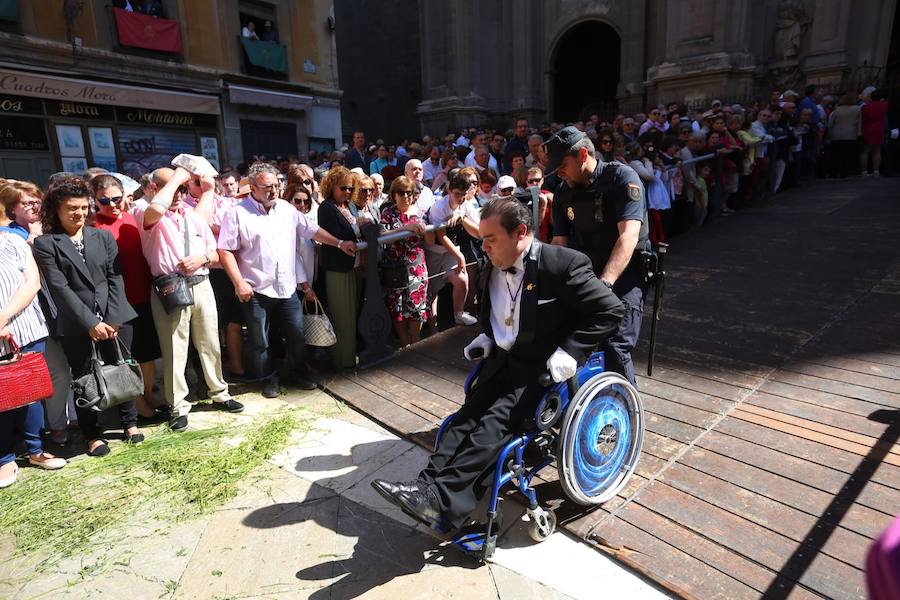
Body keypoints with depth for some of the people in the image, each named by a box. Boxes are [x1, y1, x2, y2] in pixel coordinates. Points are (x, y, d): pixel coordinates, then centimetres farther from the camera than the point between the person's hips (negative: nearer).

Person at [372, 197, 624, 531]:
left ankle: (442, 499, -26)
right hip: (505, 358, 7)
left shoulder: (563, 265, -14)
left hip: (545, 366, -7)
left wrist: (569, 352, -21)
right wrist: (487, 337, 6)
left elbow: (611, 310, -13)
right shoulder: (493, 270, 8)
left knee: (496, 420, -23)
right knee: (467, 414, -14)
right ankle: (428, 485, -20)